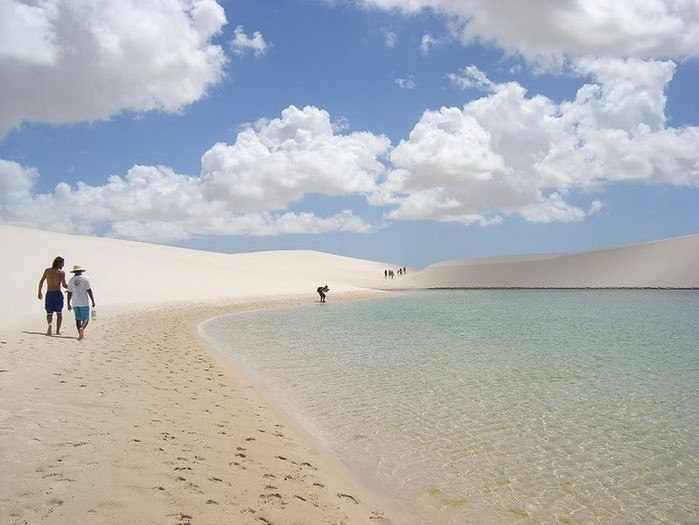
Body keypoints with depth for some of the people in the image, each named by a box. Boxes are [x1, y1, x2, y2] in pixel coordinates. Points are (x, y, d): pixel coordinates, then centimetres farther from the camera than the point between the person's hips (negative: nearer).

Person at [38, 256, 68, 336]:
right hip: (58, 293, -2)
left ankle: (50, 324, -22)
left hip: (49, 294, 2)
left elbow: (41, 281, 5)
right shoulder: (61, 272, -5)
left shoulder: (47, 270, 6)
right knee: (59, 313, 13)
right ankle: (58, 331, 10)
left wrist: (39, 292, 13)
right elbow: (64, 285, -11)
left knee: (49, 313, 9)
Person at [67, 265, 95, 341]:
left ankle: (80, 334, 4)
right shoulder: (85, 279, -3)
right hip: (84, 302, -4)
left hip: (75, 303, 4)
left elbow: (69, 293, 9)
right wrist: (93, 301, -4)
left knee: (78, 319, 9)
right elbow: (89, 290, -8)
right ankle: (82, 328, -25)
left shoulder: (71, 280, 8)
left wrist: (68, 303, 16)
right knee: (86, 318, 2)